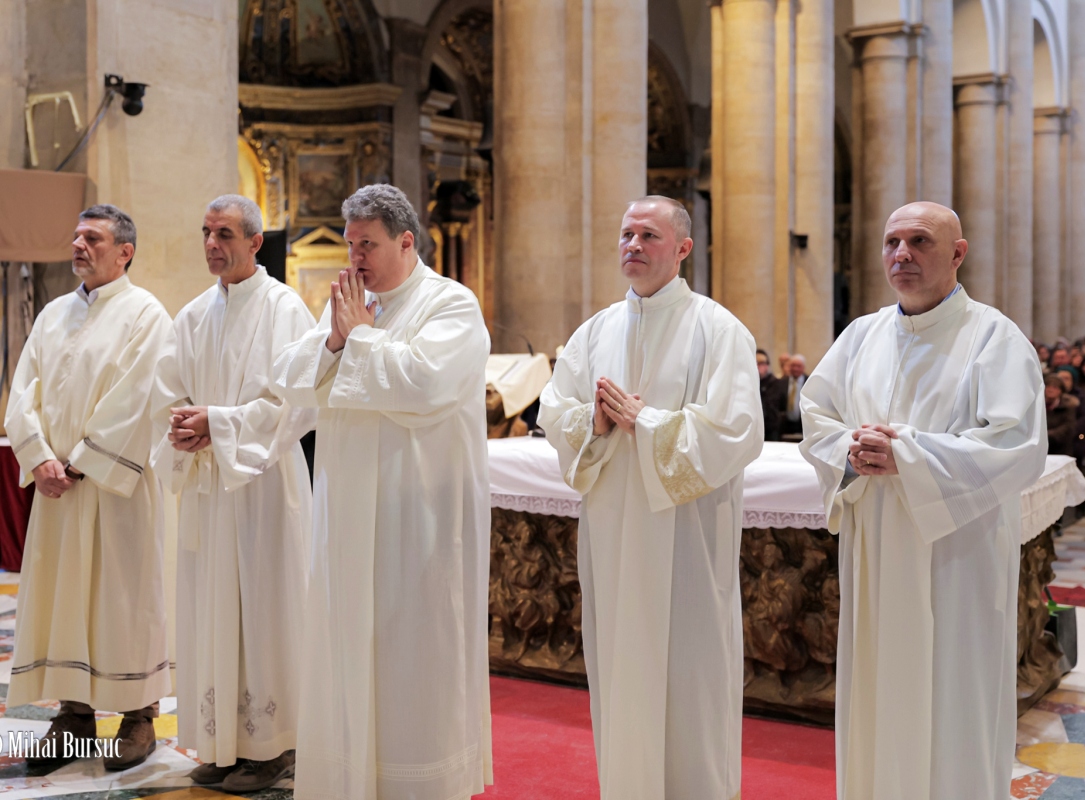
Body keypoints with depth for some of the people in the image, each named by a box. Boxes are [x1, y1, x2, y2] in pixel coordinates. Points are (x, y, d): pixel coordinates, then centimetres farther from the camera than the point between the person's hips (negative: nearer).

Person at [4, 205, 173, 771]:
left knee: (125, 594, 0)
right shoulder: (53, 314, 14)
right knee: (61, 592, 8)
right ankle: (76, 712, 18)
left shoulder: (144, 314, -5)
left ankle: (139, 715, 11)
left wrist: (82, 463, -14)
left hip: (118, 481, -6)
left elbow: (134, 404, -13)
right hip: (57, 484, 6)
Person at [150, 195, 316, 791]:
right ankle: (223, 740, 20)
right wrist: (183, 428, -8)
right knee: (210, 606, 9)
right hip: (205, 481, 6)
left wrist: (216, 422, -16)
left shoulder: (283, 308, -7)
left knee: (262, 604, -1)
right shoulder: (194, 315, 13)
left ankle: (270, 744, 10)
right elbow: (169, 392, 13)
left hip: (263, 479, -6)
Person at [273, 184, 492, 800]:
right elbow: (291, 382, 8)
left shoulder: (452, 304, -8)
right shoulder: (348, 304, 13)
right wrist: (335, 337, -8)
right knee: (348, 645, 12)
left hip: (420, 505, -6)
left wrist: (361, 333, -11)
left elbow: (422, 380, -24)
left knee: (417, 649, 0)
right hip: (351, 507, 7)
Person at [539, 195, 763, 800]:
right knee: (619, 666, 11)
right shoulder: (598, 331, 11)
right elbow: (554, 412, 10)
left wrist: (644, 422, -14)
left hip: (685, 531, -5)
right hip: (612, 531, 5)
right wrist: (595, 421, -11)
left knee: (687, 677, 1)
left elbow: (736, 431, -15)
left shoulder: (716, 329, -6)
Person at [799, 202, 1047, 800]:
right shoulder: (863, 335, 9)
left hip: (956, 555, -5)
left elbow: (1018, 452, -16)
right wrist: (852, 450, -12)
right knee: (875, 704, 12)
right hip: (874, 558, 5)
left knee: (953, 714, 3)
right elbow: (815, 417, 10)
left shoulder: (994, 338, -7)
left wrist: (904, 453, -21)